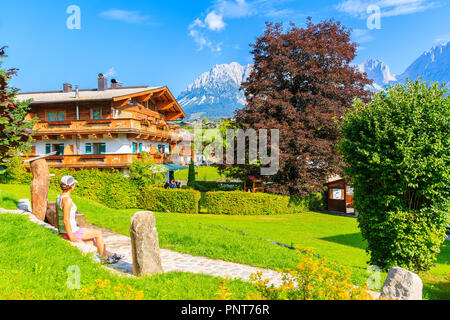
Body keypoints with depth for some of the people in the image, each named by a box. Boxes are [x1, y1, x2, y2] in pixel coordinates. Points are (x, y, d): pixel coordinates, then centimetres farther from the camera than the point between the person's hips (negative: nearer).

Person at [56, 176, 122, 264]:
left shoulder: (59, 197, 6)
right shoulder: (67, 200, -24)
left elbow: (58, 216, 15)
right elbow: (66, 220, -26)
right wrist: (72, 238, -18)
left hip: (63, 231, 10)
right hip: (72, 232, -10)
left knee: (95, 233, 23)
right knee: (98, 233, 3)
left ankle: (106, 253, 33)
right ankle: (105, 258, 16)